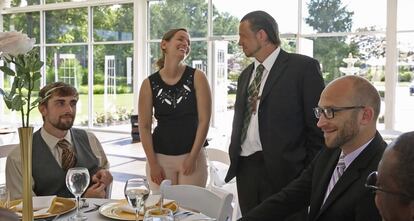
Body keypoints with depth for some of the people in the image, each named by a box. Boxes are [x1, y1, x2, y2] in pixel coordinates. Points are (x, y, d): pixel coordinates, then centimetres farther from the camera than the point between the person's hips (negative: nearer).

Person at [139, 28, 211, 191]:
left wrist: (193, 157, -9)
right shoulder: (149, 84, 0)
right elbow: (144, 126, 1)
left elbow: (204, 120, -5)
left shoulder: (197, 77, -3)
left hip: (192, 156, 0)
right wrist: (152, 163, -5)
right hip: (160, 157, 1)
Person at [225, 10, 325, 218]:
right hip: (245, 169, 6)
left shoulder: (303, 67, -6)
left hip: (284, 171, -6)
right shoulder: (246, 74, 16)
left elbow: (318, 125, -7)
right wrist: (234, 158, 12)